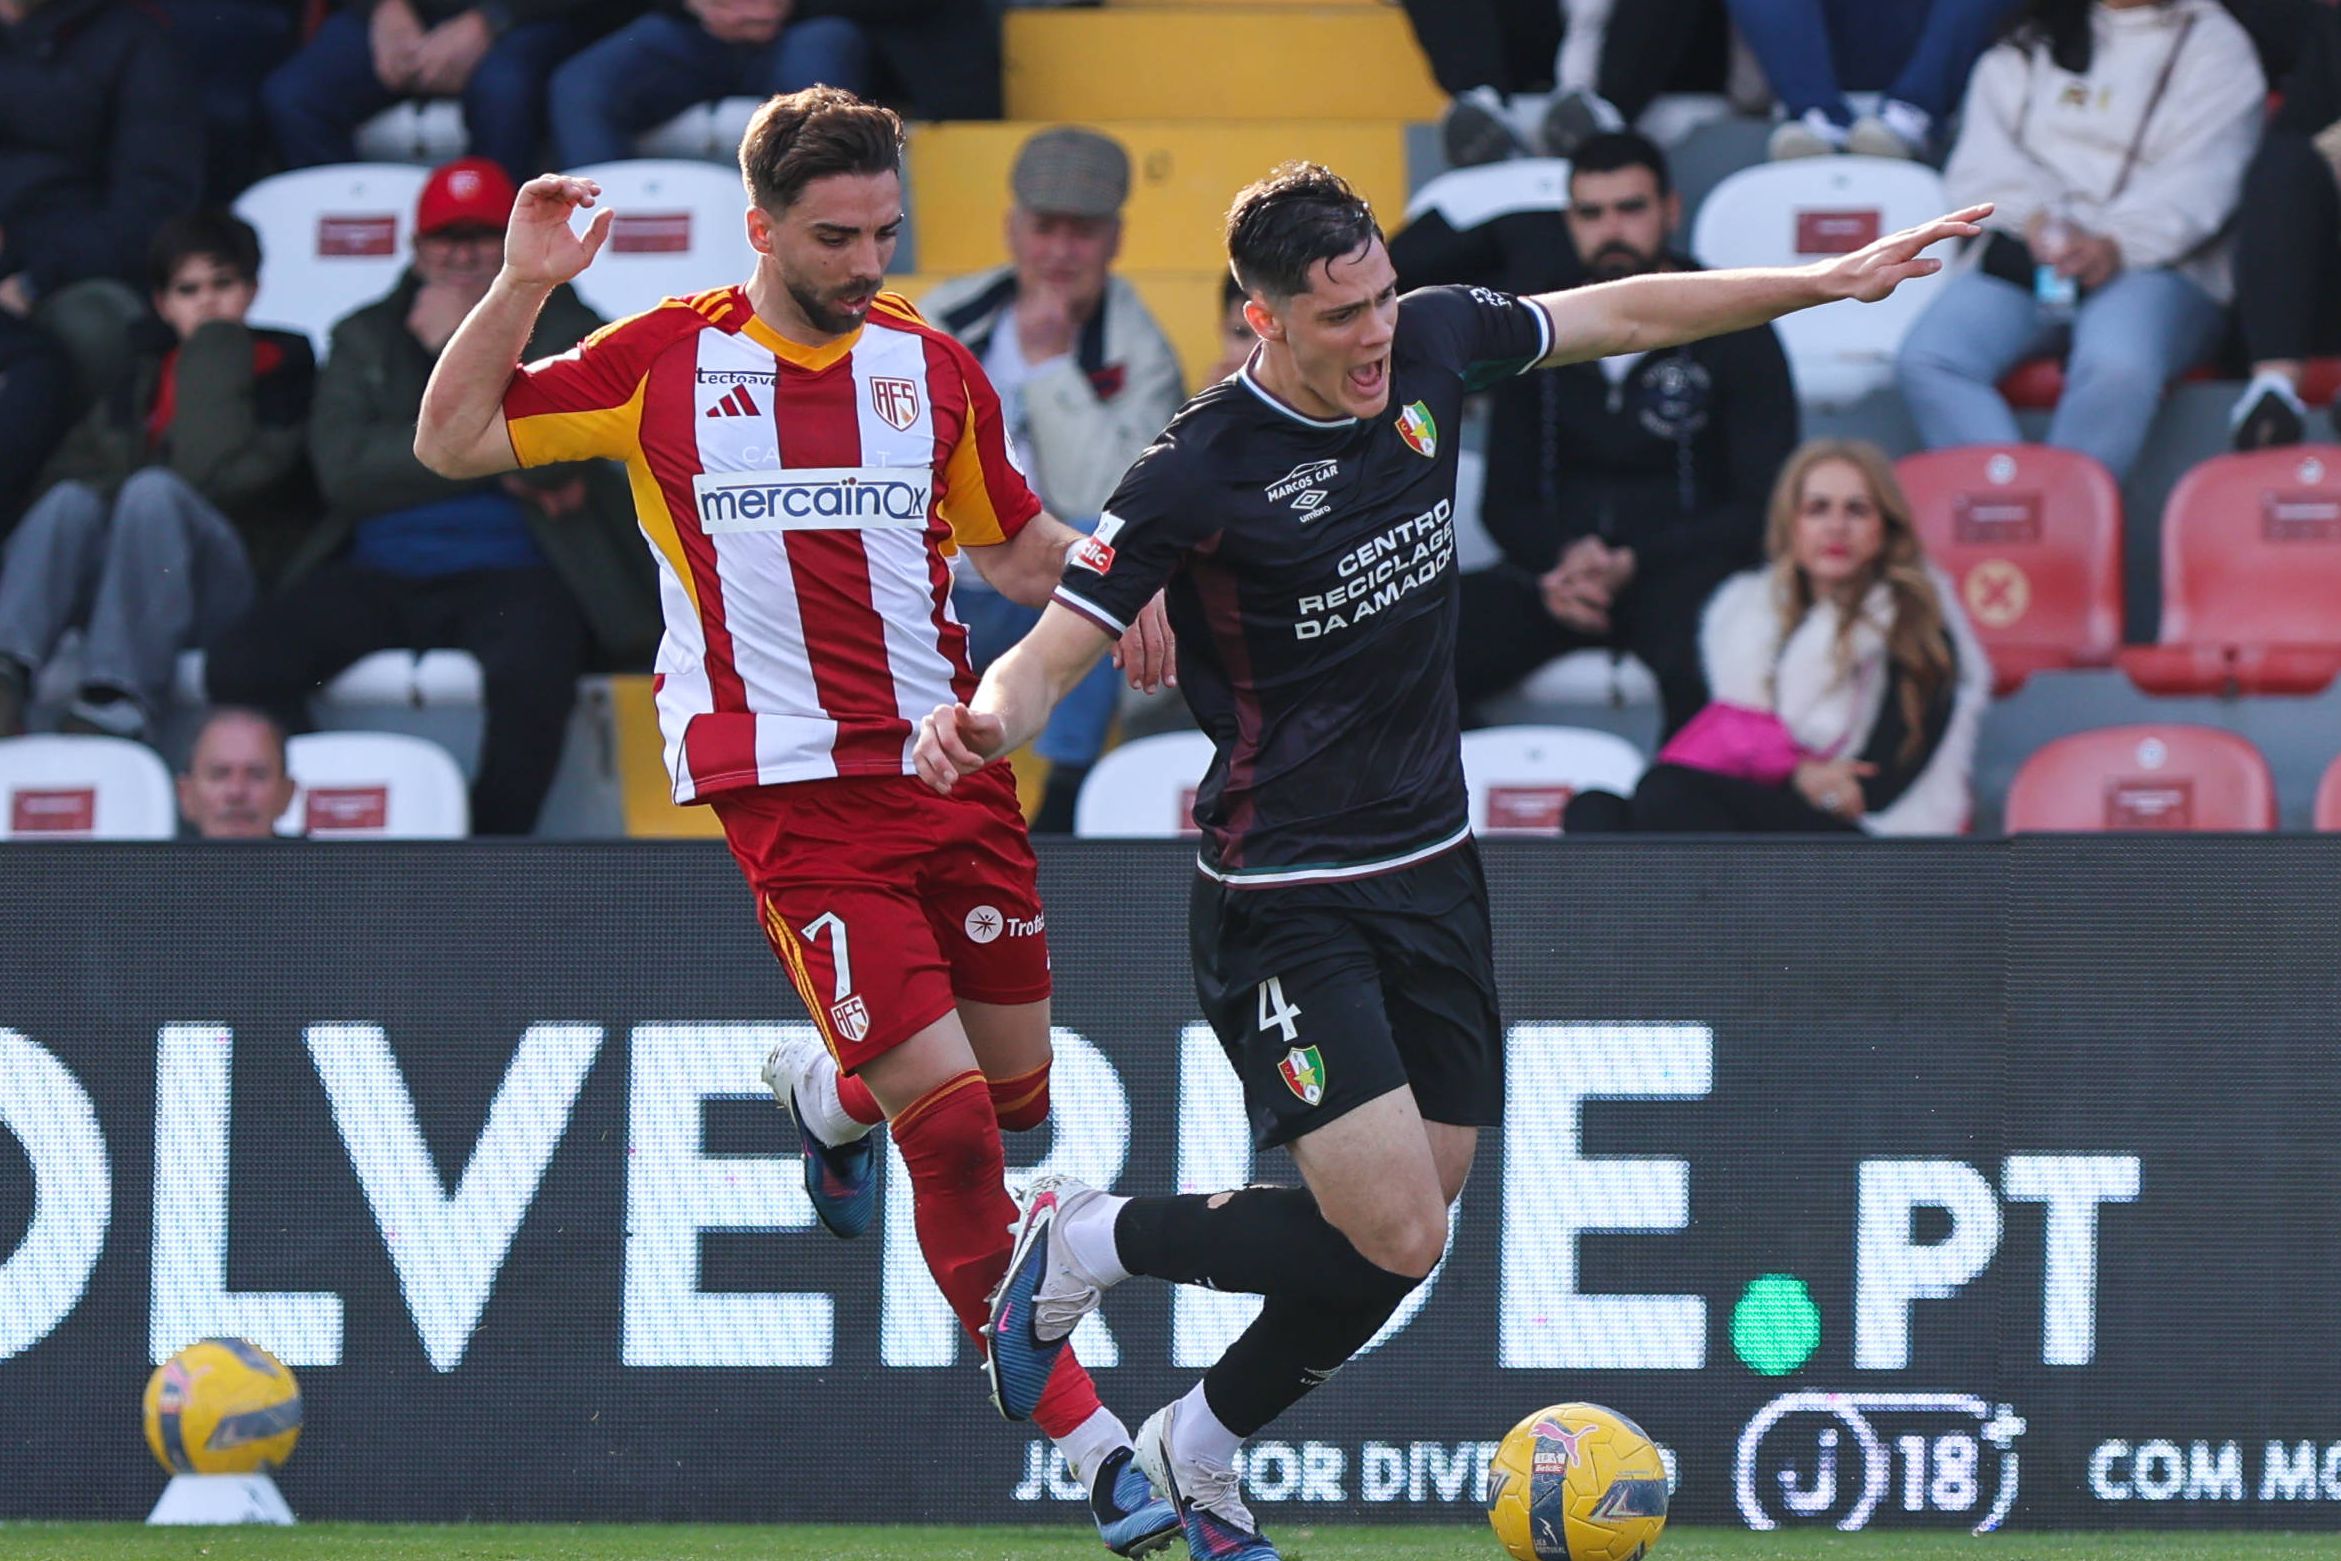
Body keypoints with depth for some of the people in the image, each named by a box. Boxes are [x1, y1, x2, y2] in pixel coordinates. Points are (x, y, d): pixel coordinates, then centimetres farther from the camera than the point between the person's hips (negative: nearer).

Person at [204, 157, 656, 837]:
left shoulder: (567, 329, 14)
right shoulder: (364, 338, 19)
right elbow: (342, 467, 0)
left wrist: (462, 347, -2)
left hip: (508, 576, -3)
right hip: (379, 574, 3)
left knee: (528, 675, -37)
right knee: (241, 665, -23)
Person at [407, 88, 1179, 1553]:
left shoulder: (931, 365, 9)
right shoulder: (668, 360, 1)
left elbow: (1013, 537, 21)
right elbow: (453, 442, 6)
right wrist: (523, 286, -7)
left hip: (950, 765, 4)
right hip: (796, 796, -4)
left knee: (1015, 1092, 11)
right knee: (949, 1116, -12)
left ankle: (826, 1090, 45)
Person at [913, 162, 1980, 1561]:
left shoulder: (1431, 345, -2)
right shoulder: (1195, 474, -19)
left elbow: (1623, 313, 14)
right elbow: (1053, 655, -17)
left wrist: (1825, 282, 15)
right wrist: (984, 720, -39)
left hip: (1433, 870, 7)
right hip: (1285, 906, -7)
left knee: (1401, 1235, 8)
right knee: (1393, 1238, -16)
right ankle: (1093, 1239, 7)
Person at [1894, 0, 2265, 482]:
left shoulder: (2213, 41, 14)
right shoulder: (2028, 41, 25)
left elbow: (2203, 176, -2)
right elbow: (1983, 162, 12)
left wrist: (2117, 244, -18)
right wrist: (2036, 219, -10)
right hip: (2022, 255, 3)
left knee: (2118, 365, -38)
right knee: (1925, 360, -27)